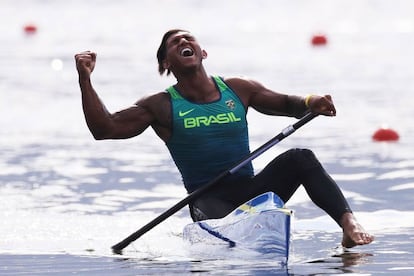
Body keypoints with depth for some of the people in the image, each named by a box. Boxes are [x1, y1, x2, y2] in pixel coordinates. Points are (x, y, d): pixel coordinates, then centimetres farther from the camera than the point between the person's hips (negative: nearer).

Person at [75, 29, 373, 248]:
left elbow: (285, 104, 19)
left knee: (299, 158, -24)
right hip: (208, 199, -2)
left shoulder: (238, 90, 9)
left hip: (251, 190, 3)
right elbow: (104, 129, -4)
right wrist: (85, 80, -13)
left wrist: (311, 103, -5)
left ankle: (349, 224, -37)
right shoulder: (161, 106, 2)